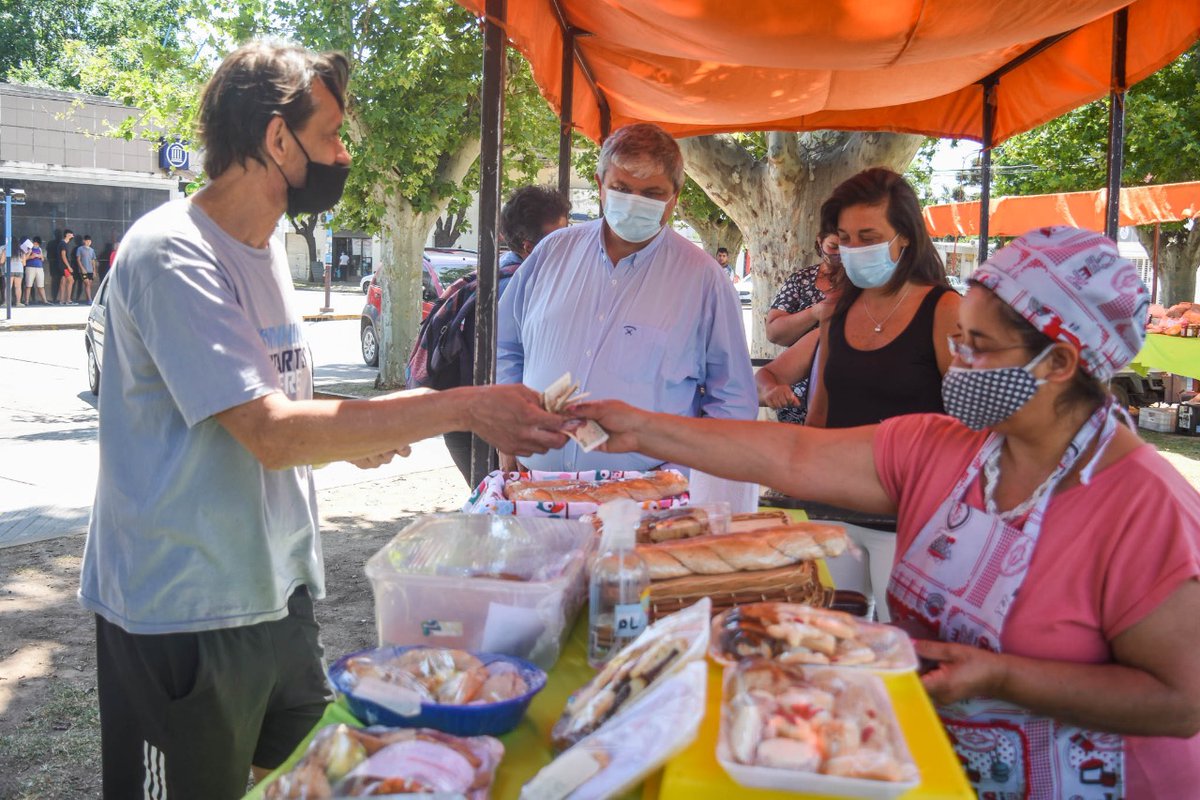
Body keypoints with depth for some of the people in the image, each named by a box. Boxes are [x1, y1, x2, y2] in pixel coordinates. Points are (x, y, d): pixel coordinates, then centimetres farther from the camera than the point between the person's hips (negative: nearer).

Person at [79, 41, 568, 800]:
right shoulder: (171, 254, -19)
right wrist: (463, 408, -29)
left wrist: (356, 429, 0)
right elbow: (271, 432, -28)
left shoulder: (265, 244, 9)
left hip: (277, 589, 8)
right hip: (183, 614, -8)